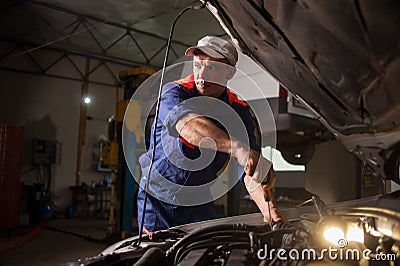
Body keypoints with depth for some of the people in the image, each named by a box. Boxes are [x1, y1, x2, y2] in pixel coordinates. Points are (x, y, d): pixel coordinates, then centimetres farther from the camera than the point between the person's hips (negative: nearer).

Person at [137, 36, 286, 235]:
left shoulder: (239, 112, -7)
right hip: (158, 197, -3)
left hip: (199, 203, 3)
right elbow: (187, 124, -44)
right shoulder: (174, 93, -20)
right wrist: (238, 148, -60)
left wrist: (269, 210, -33)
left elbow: (251, 170, -15)